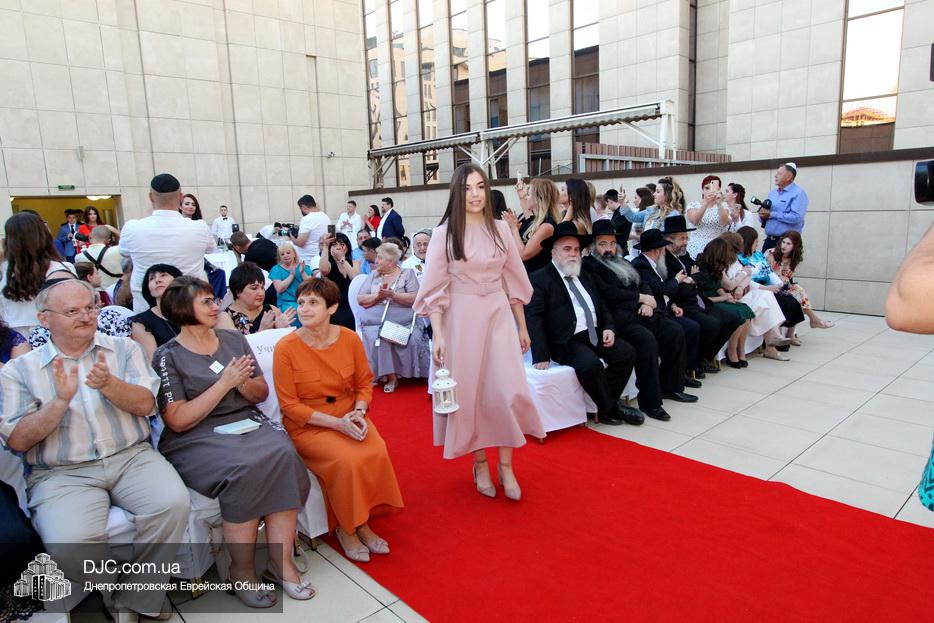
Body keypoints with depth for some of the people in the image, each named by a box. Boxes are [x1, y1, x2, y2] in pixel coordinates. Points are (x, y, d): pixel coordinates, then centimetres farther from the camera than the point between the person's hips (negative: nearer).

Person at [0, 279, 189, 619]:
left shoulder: (124, 349, 10)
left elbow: (145, 404, -1)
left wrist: (108, 384, -19)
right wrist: (61, 400, -15)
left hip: (132, 456, 2)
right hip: (61, 473, -1)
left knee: (173, 504, -26)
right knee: (69, 542, -30)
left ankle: (135, 599, -3)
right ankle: (111, 596, 3)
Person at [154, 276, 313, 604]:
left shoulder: (234, 339, 11)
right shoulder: (168, 357, -2)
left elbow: (261, 394, 13)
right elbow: (178, 421, -10)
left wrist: (243, 383, -9)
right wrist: (224, 383, -15)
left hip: (247, 422, 4)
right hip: (196, 439, -4)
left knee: (283, 454, -27)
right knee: (245, 468, -32)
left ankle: (281, 562, -17)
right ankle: (242, 571, -13)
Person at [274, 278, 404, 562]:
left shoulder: (350, 339, -3)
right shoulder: (287, 347, -12)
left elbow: (364, 384, 8)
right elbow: (289, 405, -10)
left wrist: (359, 412, -13)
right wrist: (336, 423, -19)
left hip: (349, 416, 3)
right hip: (307, 425, -3)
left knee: (377, 453, -24)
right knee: (348, 460, -28)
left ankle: (362, 522, 0)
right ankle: (344, 528, 0)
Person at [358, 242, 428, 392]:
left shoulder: (407, 273, 9)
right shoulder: (373, 275, 18)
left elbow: (414, 299, -5)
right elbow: (361, 300, 9)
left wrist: (393, 294, -16)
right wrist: (377, 296, -8)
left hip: (403, 323, -1)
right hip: (375, 323, 2)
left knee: (413, 339, -29)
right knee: (379, 338, -30)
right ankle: (391, 377, -19)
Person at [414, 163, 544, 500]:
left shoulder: (500, 229, 5)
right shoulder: (443, 234, -3)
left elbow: (513, 281, 10)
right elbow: (435, 289, -5)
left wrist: (522, 327, 11)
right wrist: (437, 335, -12)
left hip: (498, 316, 2)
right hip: (462, 319, -2)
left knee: (509, 391, -4)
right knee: (469, 393, 5)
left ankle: (506, 465, 14)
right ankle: (480, 463, 24)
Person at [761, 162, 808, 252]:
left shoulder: (798, 193, -8)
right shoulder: (772, 192, 16)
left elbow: (796, 217, -21)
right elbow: (764, 215, 20)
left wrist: (772, 214, -18)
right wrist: (762, 215, -5)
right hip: (769, 240, 7)